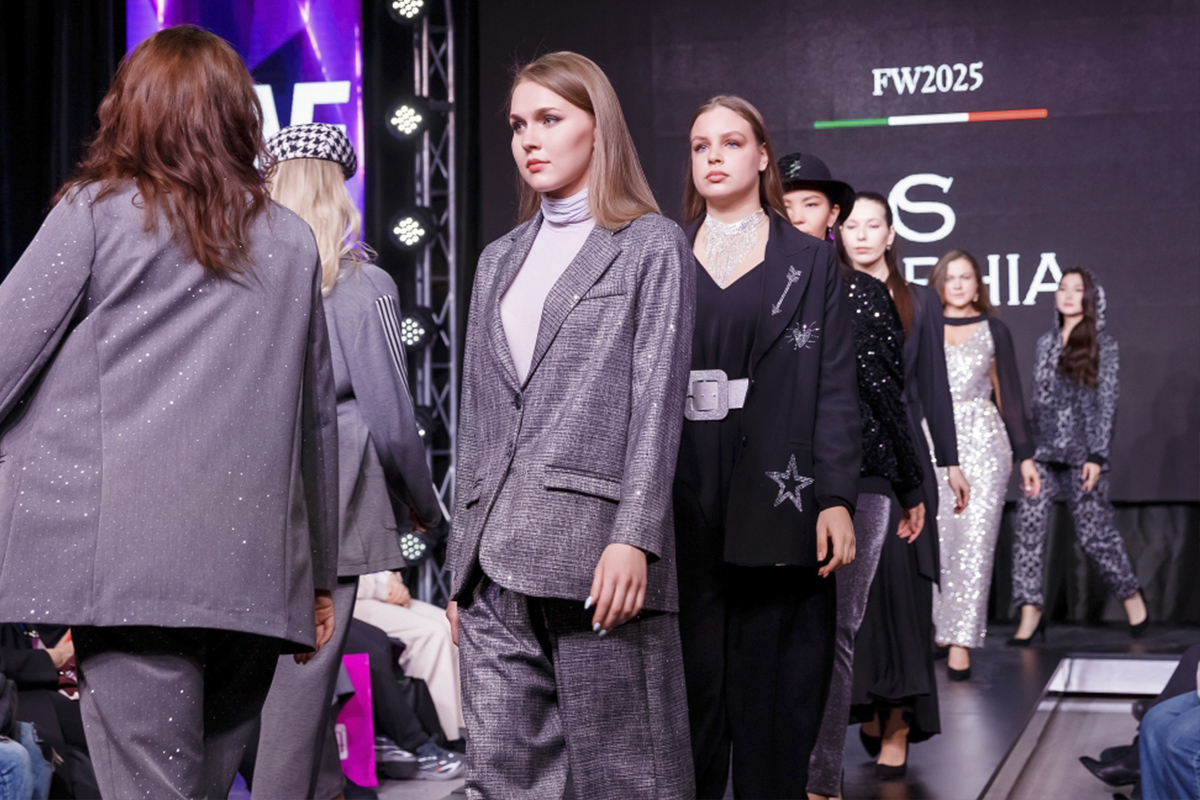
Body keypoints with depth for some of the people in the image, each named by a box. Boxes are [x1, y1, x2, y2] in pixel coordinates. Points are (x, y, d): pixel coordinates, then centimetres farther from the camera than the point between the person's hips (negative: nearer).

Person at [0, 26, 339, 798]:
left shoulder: (98, 212, 4)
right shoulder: (294, 241, 15)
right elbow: (319, 418, 19)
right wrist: (320, 574, 25)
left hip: (132, 557, -4)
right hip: (255, 566, 4)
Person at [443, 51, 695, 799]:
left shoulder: (653, 245, 4)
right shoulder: (500, 259, 20)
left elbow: (657, 402, -5)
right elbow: (478, 416, 18)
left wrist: (633, 537, -15)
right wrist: (462, 559, 14)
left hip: (597, 548, -5)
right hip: (497, 559, 5)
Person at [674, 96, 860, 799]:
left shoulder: (810, 261, 9)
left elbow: (836, 388, 2)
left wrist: (836, 499, -9)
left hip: (778, 498, -1)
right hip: (686, 504, 1)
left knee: (777, 687, 1)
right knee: (692, 685, 2)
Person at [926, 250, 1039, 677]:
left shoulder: (994, 331, 11)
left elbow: (1010, 394, 11)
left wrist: (1025, 455, 8)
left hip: (984, 442, -1)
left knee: (975, 544, -9)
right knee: (933, 542, -3)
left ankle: (960, 642, -10)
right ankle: (933, 628, 13)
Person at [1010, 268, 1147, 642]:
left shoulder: (1102, 345, 0)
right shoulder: (1045, 343, 13)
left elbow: (1106, 402, -4)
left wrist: (1096, 456, -11)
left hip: (1082, 453, -4)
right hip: (1043, 453, 4)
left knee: (1093, 531, -1)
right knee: (1028, 525, -7)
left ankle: (1130, 594, 21)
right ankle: (1030, 610, -4)